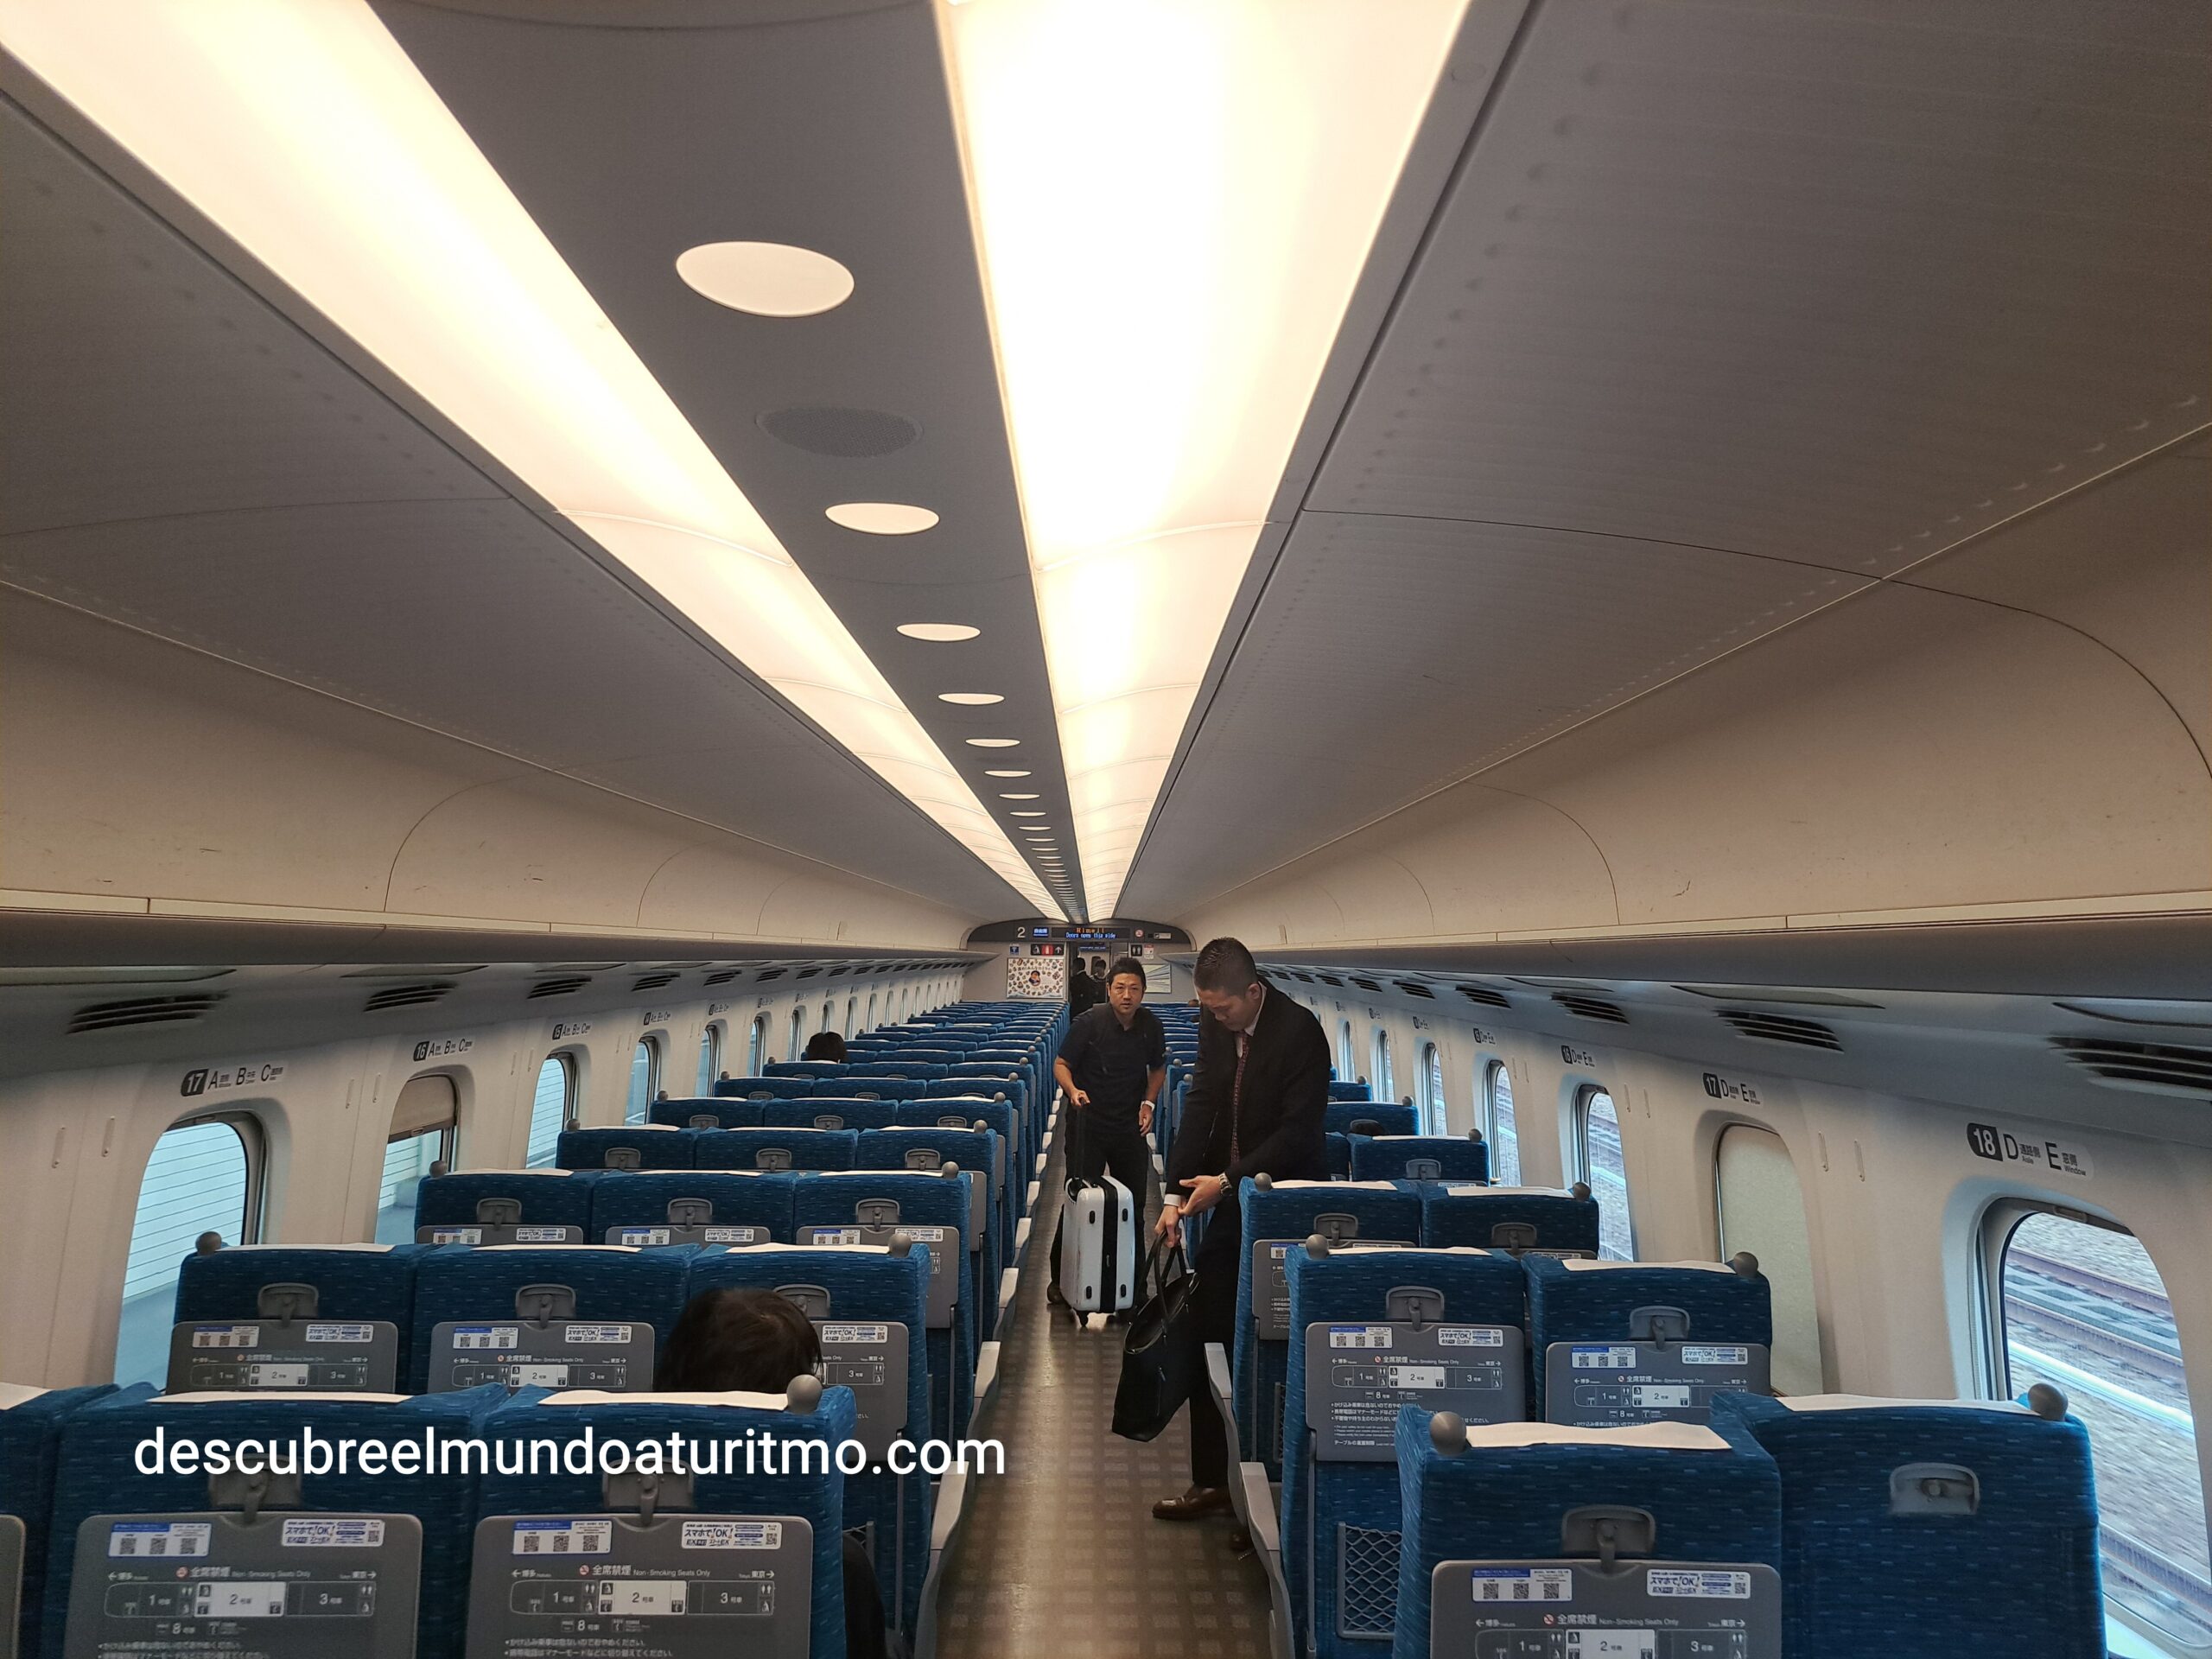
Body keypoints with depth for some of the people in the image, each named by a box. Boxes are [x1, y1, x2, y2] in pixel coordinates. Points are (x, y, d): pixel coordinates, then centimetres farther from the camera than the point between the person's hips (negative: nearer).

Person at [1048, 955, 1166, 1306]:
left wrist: (1149, 1103, 0)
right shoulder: (1088, 1022, -15)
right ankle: (1060, 1277, 11)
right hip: (1089, 1123, -4)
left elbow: (1158, 1069, 14)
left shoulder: (1151, 1026, -2)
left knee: (1135, 1200, 8)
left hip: (1131, 1124, 4)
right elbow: (1061, 1064, -8)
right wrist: (1073, 1090, -27)